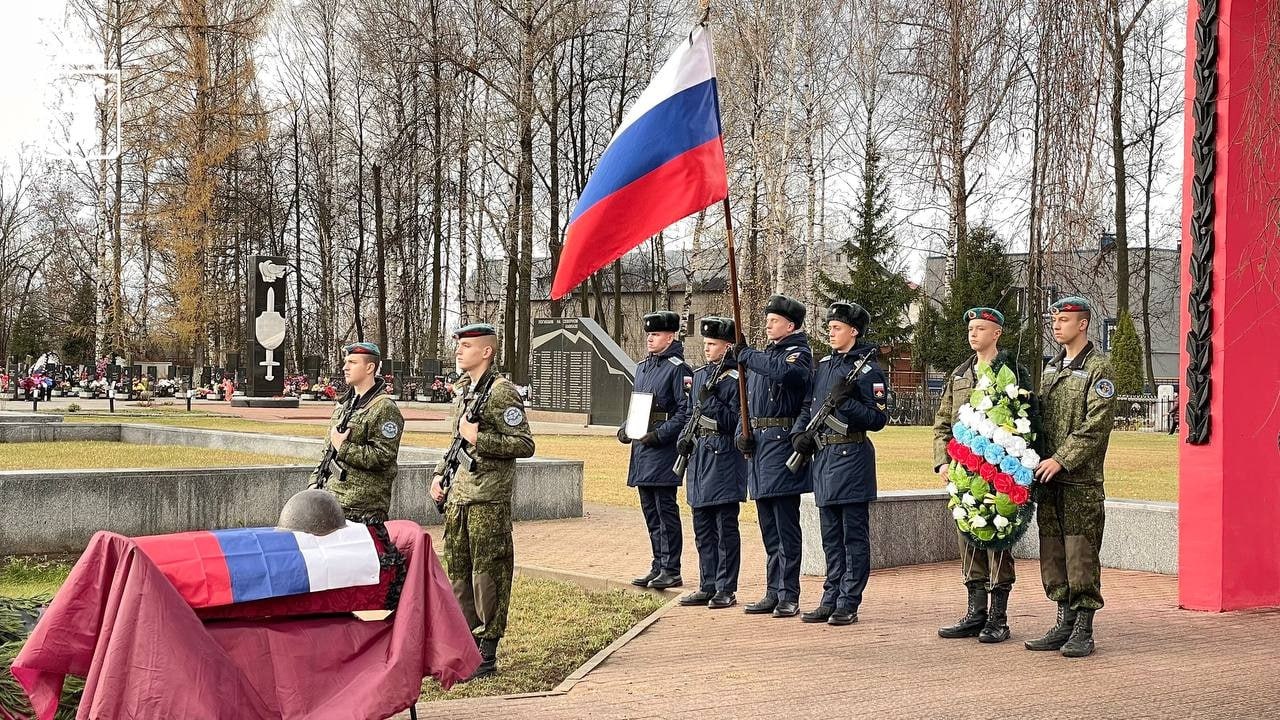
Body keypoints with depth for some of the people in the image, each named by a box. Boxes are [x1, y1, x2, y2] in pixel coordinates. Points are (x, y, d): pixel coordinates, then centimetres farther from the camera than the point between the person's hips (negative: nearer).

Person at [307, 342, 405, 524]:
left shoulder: (384, 409, -10)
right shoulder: (342, 405, 16)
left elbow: (384, 457, -18)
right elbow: (328, 449, 23)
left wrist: (344, 447, -16)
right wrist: (315, 482, 12)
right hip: (331, 500, 8)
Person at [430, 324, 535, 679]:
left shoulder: (502, 393, -11)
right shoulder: (464, 390, 15)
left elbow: (525, 445, -16)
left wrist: (478, 438, -19)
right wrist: (440, 474, 14)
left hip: (488, 499, -9)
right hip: (458, 495, 9)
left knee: (487, 573, -3)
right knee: (457, 571, 12)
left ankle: (487, 656, 3)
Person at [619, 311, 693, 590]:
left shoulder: (678, 368, -9)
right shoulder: (642, 367, 16)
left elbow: (685, 411, -14)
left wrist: (659, 434, -20)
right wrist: (626, 428, 7)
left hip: (664, 449, -8)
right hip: (642, 447, 8)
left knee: (666, 510, -5)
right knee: (651, 511, 12)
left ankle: (671, 570, 1)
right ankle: (658, 566, 20)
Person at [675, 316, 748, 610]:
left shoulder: (735, 379, -11)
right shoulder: (700, 374, 13)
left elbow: (737, 423, -16)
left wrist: (711, 402, -20)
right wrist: (685, 437, 7)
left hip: (724, 459, -8)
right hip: (700, 456, 8)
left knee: (726, 528, -2)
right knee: (703, 528, 12)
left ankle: (726, 589, 4)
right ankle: (707, 586, 20)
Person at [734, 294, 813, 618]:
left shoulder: (798, 354, -7)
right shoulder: (763, 354, 18)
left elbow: (783, 372, -31)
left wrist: (747, 356, -19)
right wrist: (743, 432, 7)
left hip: (782, 444, -9)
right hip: (760, 445, 9)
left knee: (785, 528, -6)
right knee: (769, 529, 13)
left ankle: (789, 597, -2)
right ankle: (773, 593, 19)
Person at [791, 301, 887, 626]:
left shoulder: (867, 369, -7)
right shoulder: (824, 365, 14)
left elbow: (878, 418, -11)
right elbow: (808, 406, 22)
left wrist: (846, 403, -22)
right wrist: (800, 433, 4)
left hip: (851, 455, -8)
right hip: (822, 456, 8)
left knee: (854, 537, -1)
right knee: (831, 538, 13)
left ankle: (848, 604, 3)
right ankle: (830, 600, 19)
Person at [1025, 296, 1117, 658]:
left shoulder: (1099, 368, -6)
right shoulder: (1052, 367, 18)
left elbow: (1097, 424, -14)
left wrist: (1062, 459, -18)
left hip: (1082, 479, -7)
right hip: (1049, 478, 7)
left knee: (1081, 555, -4)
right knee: (1053, 554, 9)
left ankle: (1083, 632, 1)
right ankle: (1064, 624, 18)